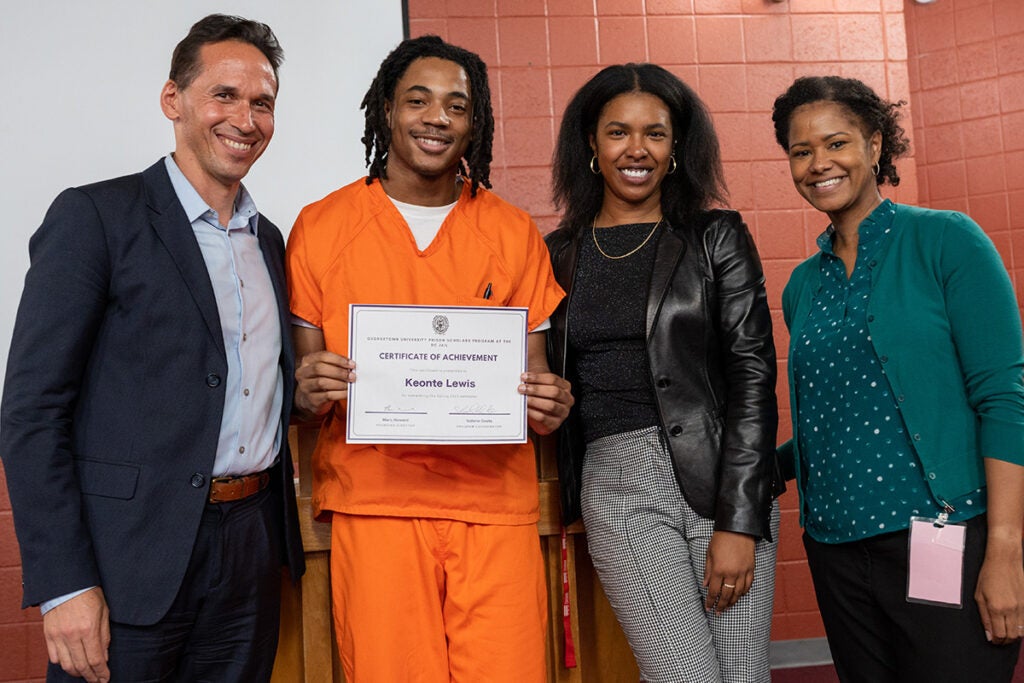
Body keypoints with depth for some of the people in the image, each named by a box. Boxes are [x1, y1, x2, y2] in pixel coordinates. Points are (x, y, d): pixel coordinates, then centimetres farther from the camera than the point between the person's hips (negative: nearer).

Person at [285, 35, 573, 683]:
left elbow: (534, 373, 12)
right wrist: (310, 390, -14)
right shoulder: (321, 227, 5)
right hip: (372, 500, -1)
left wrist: (547, 402, -10)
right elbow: (303, 378, 9)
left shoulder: (514, 232, 9)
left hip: (494, 502, 1)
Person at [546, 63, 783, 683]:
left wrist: (738, 521, -10)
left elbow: (753, 373, -3)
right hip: (616, 487, 1)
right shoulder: (561, 253, 11)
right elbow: (552, 381, 20)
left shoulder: (717, 237, 4)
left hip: (720, 477, 0)